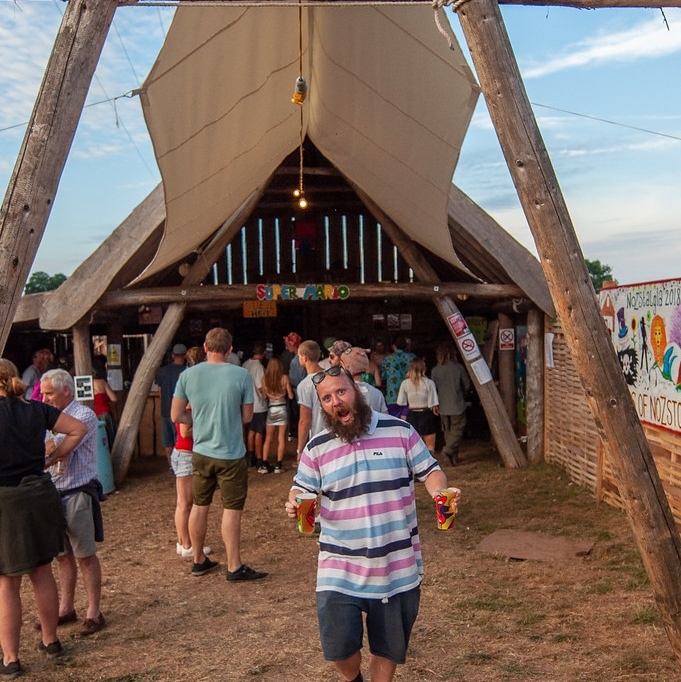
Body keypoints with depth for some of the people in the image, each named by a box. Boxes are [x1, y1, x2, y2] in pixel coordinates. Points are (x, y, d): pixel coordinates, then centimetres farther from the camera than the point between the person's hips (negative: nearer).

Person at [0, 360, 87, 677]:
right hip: (39, 494, 4)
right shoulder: (36, 409, 2)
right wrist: (52, 459, 8)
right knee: (42, 572, 17)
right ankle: (50, 641, 30)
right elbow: (78, 429, 6)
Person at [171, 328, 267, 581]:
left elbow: (176, 416, -1)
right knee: (232, 510, 4)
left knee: (199, 506, 16)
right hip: (231, 454, -4)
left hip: (201, 452, 4)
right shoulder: (241, 375, -12)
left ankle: (199, 560, 29)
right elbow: (247, 417, -3)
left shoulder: (188, 375, -5)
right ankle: (235, 567, 9)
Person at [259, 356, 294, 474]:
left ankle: (264, 465, 9)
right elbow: (290, 396, -4)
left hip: (271, 409, 1)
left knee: (268, 439, 11)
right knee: (281, 439, 6)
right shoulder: (285, 378, -9)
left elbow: (264, 396, 0)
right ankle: (278, 465, 6)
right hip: (282, 408, -1)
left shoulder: (265, 379, -7)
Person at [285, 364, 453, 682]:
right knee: (338, 645, -1)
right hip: (341, 569, 0)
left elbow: (430, 470, 1)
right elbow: (300, 488, 7)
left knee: (389, 647, 14)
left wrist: (440, 494, -21)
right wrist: (295, 503, -17)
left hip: (397, 567, 0)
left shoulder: (400, 431, -3)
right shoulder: (317, 447, 0)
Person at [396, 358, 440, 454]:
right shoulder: (429, 383, -13)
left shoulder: (405, 383, -6)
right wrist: (436, 410, 7)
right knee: (430, 446, 8)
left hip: (412, 415, 3)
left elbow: (401, 402, -2)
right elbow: (434, 404, -14)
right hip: (426, 414, -3)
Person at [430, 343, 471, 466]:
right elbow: (467, 386, 0)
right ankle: (449, 449, -15)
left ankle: (454, 458, 17)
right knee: (457, 429, 6)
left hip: (443, 407, 2)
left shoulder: (435, 370, -5)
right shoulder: (458, 367, -8)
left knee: (448, 432, 13)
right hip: (457, 405, -2)